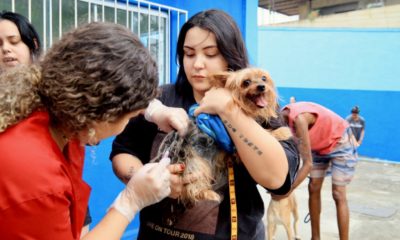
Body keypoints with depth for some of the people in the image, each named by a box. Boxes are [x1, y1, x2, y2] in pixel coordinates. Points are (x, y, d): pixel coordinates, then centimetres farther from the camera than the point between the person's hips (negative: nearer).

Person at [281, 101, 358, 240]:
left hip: (340, 143, -7)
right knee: (313, 190, 5)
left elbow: (308, 164, -35)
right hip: (319, 145, 8)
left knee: (338, 195, -10)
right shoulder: (282, 117, -14)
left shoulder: (299, 119, -38)